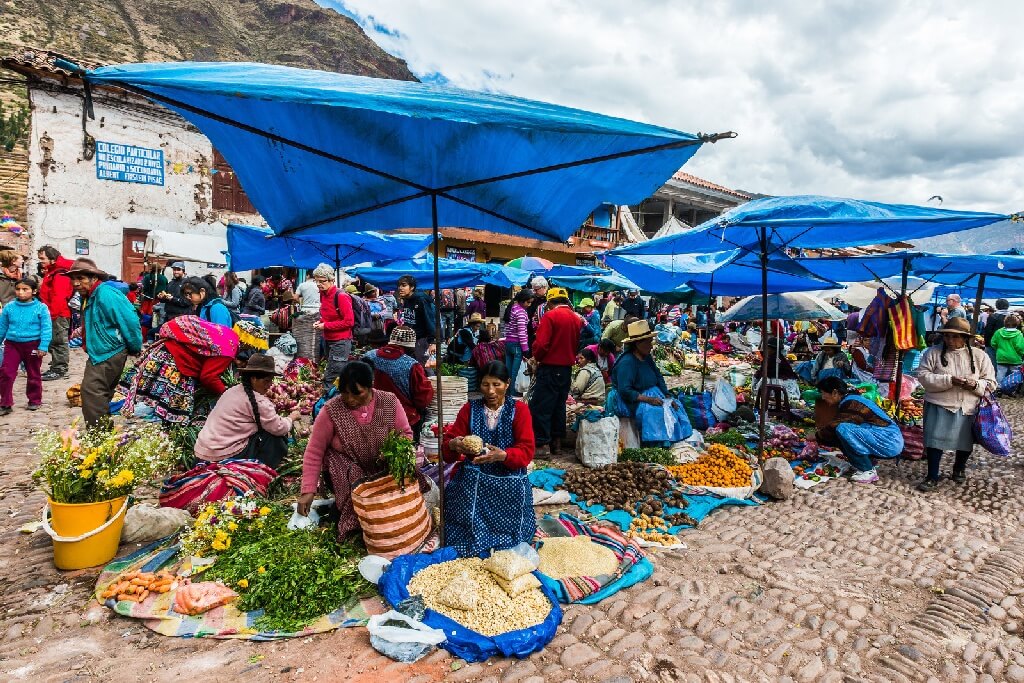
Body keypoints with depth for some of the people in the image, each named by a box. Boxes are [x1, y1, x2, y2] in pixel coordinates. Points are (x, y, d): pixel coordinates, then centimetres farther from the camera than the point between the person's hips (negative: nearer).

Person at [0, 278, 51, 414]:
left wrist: (43, 347, -15)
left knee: (33, 375, 11)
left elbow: (46, 329, -9)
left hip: (33, 345, -2)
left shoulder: (41, 308, -8)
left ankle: (35, 400, 26)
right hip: (12, 344, 2)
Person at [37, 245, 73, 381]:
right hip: (55, 313, 11)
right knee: (54, 342, 15)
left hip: (59, 314, -11)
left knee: (58, 342, -5)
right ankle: (57, 365, 23)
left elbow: (59, 297, -24)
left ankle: (59, 370, -1)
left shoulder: (60, 274, -16)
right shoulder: (51, 272, 18)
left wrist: (52, 314, -23)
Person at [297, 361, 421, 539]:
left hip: (384, 467, 2)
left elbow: (406, 434, 1)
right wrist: (308, 491, -10)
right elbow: (314, 453, -7)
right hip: (347, 471, -2)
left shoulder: (389, 402, -9)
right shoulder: (331, 411, -13)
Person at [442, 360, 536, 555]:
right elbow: (446, 447, 2)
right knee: (462, 538, -4)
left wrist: (503, 455, -31)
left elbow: (526, 451, -10)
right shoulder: (469, 409, 4)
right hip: (472, 482, 2)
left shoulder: (519, 410, -1)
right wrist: (453, 445, -24)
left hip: (508, 484, -1)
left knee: (507, 536, -5)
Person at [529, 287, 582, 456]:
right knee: (559, 405, 16)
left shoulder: (550, 316, -13)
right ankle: (557, 442, 22)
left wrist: (537, 358, -1)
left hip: (550, 367, -7)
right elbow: (578, 344, 10)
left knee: (540, 406, -1)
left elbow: (541, 344, -18)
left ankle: (542, 444, -2)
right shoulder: (577, 318, 7)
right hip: (567, 368, 7)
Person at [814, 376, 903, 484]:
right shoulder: (850, 399, 11)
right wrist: (820, 430, 10)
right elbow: (835, 424, 16)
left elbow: (834, 426, -20)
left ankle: (868, 471, -13)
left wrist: (817, 435, -6)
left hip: (890, 443, -10)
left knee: (843, 430, -26)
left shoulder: (850, 404, -18)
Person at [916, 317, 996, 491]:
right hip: (938, 406, -2)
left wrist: (975, 384, -17)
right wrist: (949, 380, -23)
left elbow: (991, 383, 5)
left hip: (968, 408, 2)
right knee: (935, 441, -5)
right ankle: (932, 477, 7)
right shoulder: (933, 352, -3)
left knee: (965, 442, 14)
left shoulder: (980, 356, 3)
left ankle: (959, 469, 40)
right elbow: (923, 376, -10)